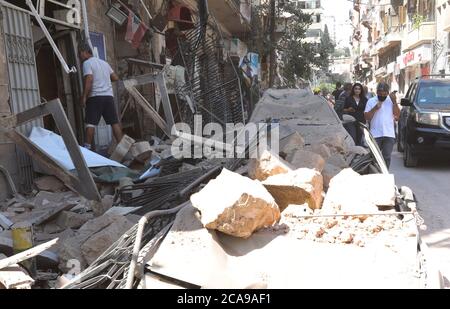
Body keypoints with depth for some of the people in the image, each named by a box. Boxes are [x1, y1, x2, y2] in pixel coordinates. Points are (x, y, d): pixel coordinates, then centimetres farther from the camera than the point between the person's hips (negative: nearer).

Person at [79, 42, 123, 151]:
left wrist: (84, 96, -15)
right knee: (115, 122, 3)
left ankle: (87, 147, -7)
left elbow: (89, 80, -16)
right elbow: (115, 78, 18)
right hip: (109, 96, 6)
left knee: (90, 123, -4)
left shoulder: (87, 63, -2)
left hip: (95, 97, -6)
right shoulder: (104, 62, 18)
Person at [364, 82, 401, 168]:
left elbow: (397, 115, -1)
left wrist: (394, 102, -9)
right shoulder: (371, 101, 7)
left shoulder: (391, 101, 9)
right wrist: (375, 108, -12)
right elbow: (366, 117, 0)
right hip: (375, 134, -1)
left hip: (389, 135, 1)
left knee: (387, 157, 0)